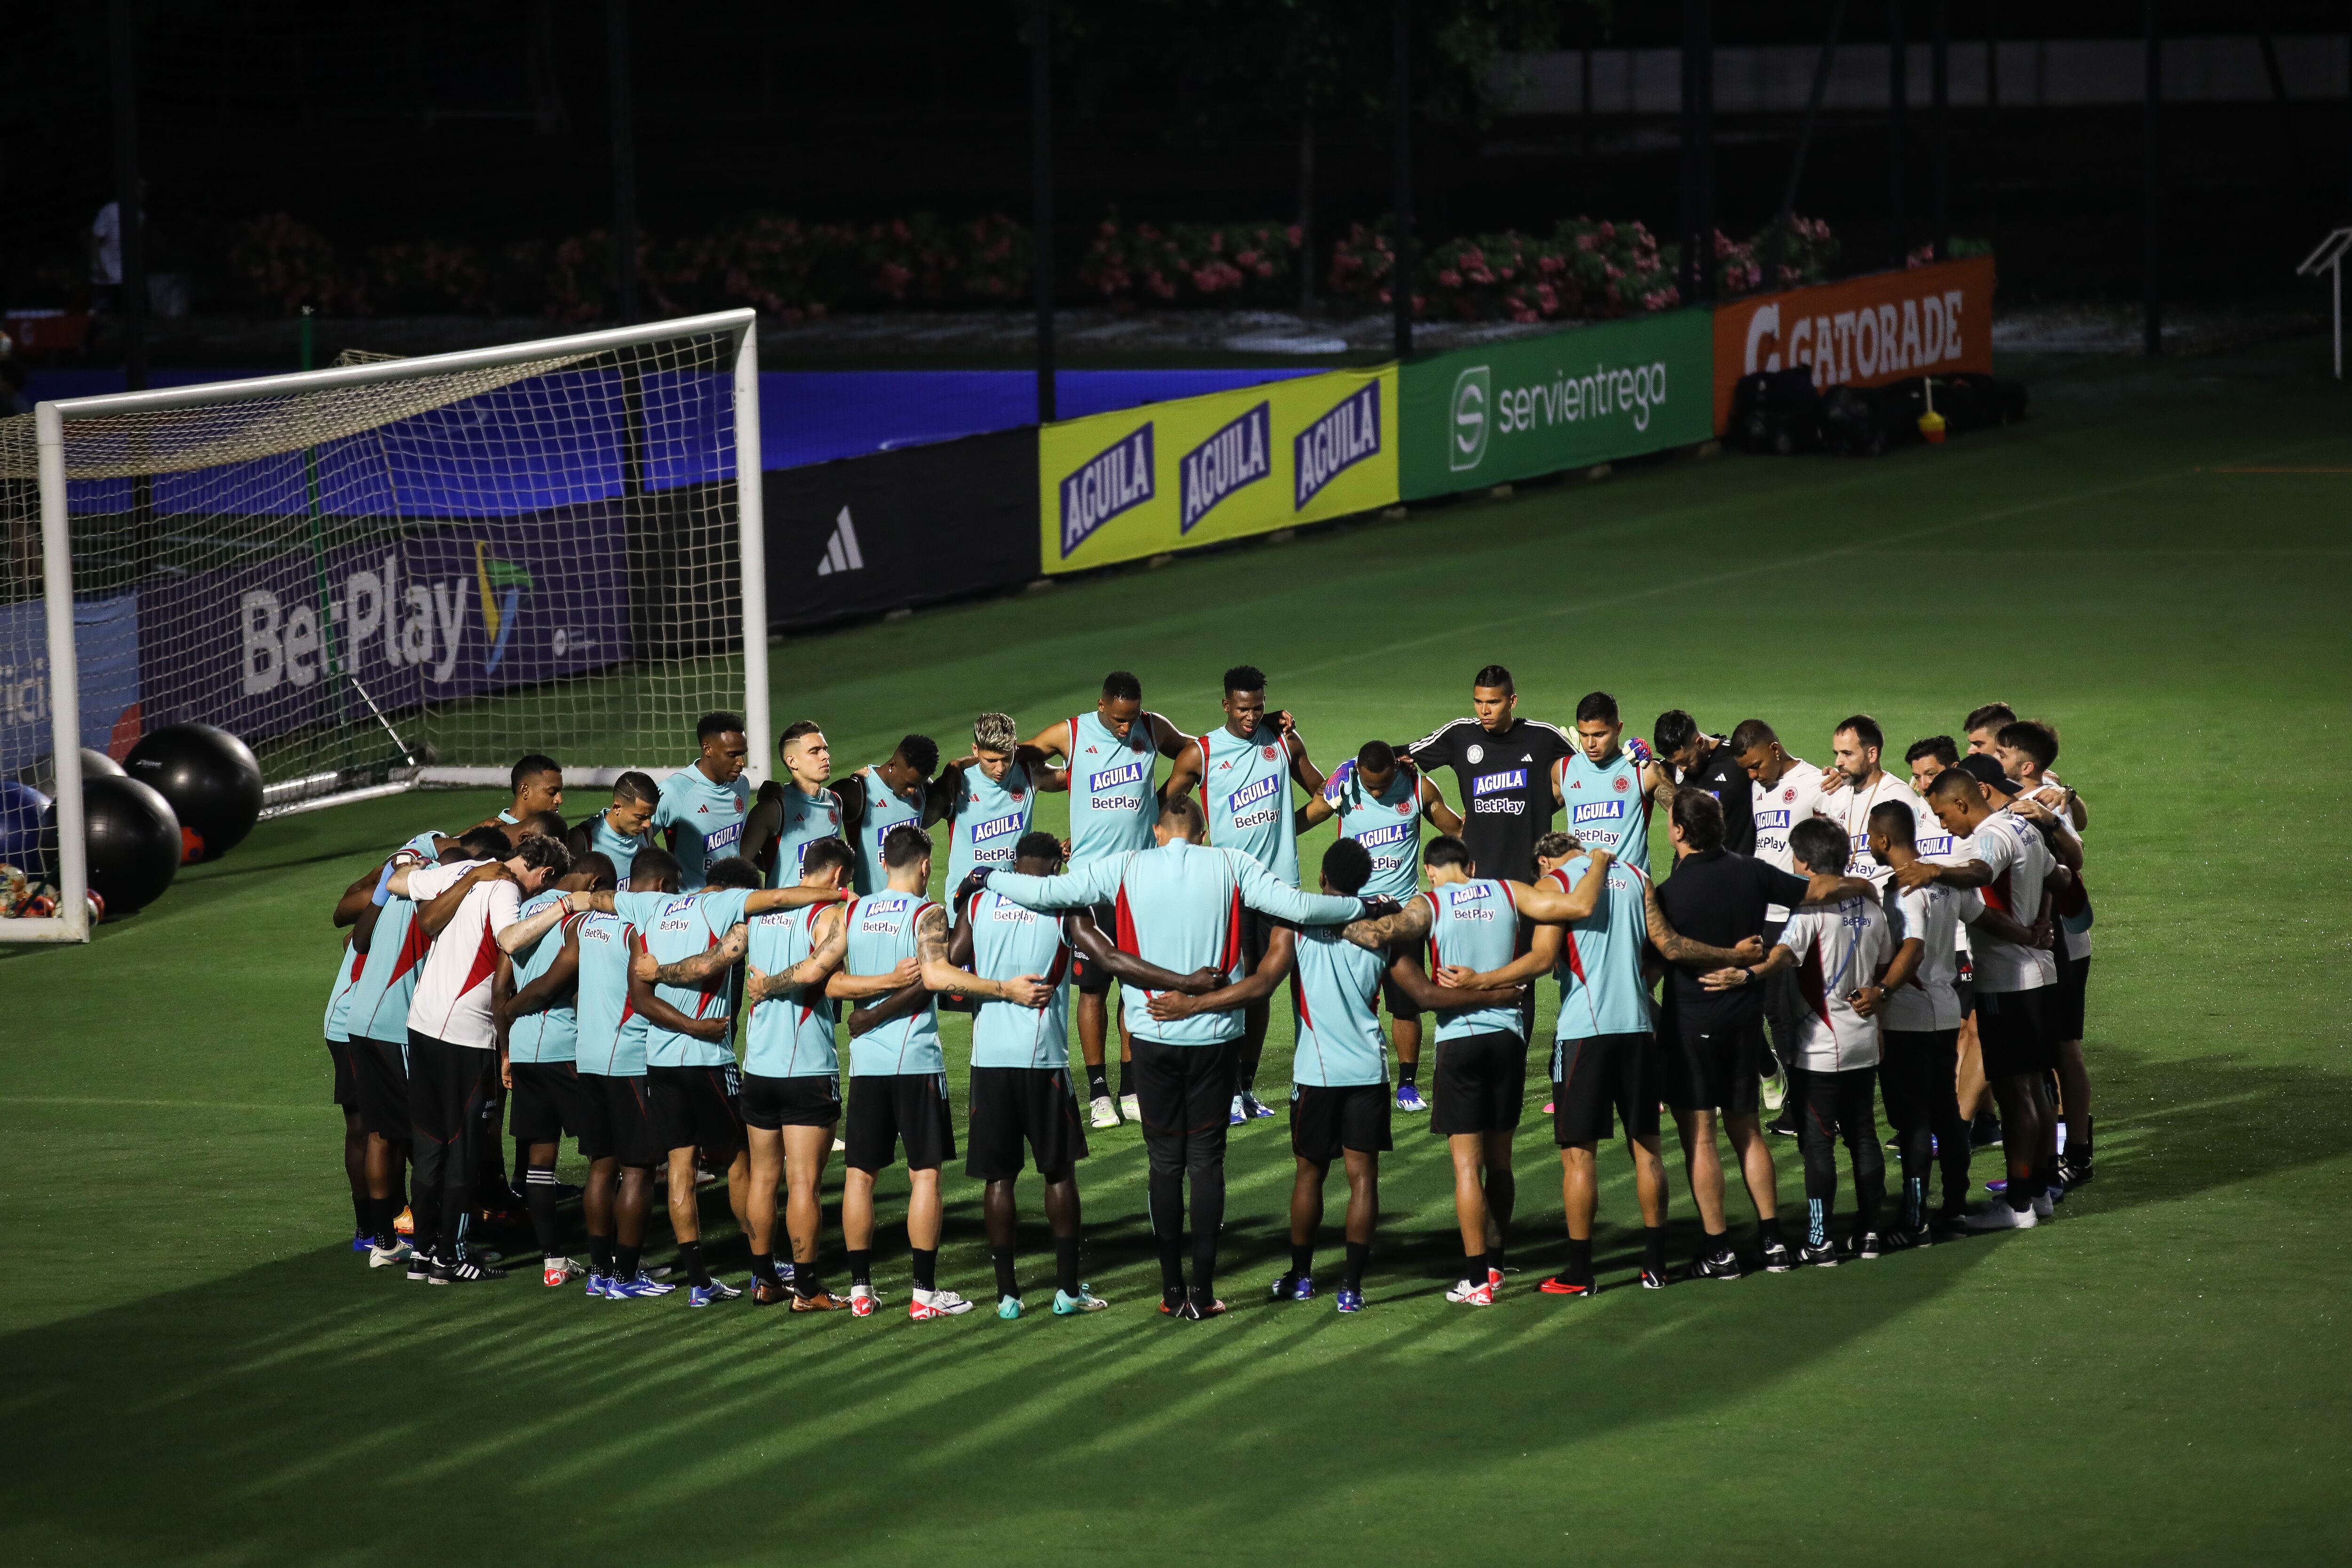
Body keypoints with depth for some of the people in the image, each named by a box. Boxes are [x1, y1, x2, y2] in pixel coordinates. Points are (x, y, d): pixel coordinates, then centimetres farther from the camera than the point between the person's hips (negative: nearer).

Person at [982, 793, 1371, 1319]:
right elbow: (1297, 906, -6)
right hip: (1214, 1034, 0)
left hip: (1153, 1034, 0)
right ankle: (1203, 1290, 1)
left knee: (1166, 1162, 7)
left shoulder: (1126, 869, 0)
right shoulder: (1230, 867, -1)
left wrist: (989, 878, 16)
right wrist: (1360, 906, 7)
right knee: (1207, 1161, 4)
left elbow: (1046, 892, -1)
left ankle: (1173, 1290, 6)